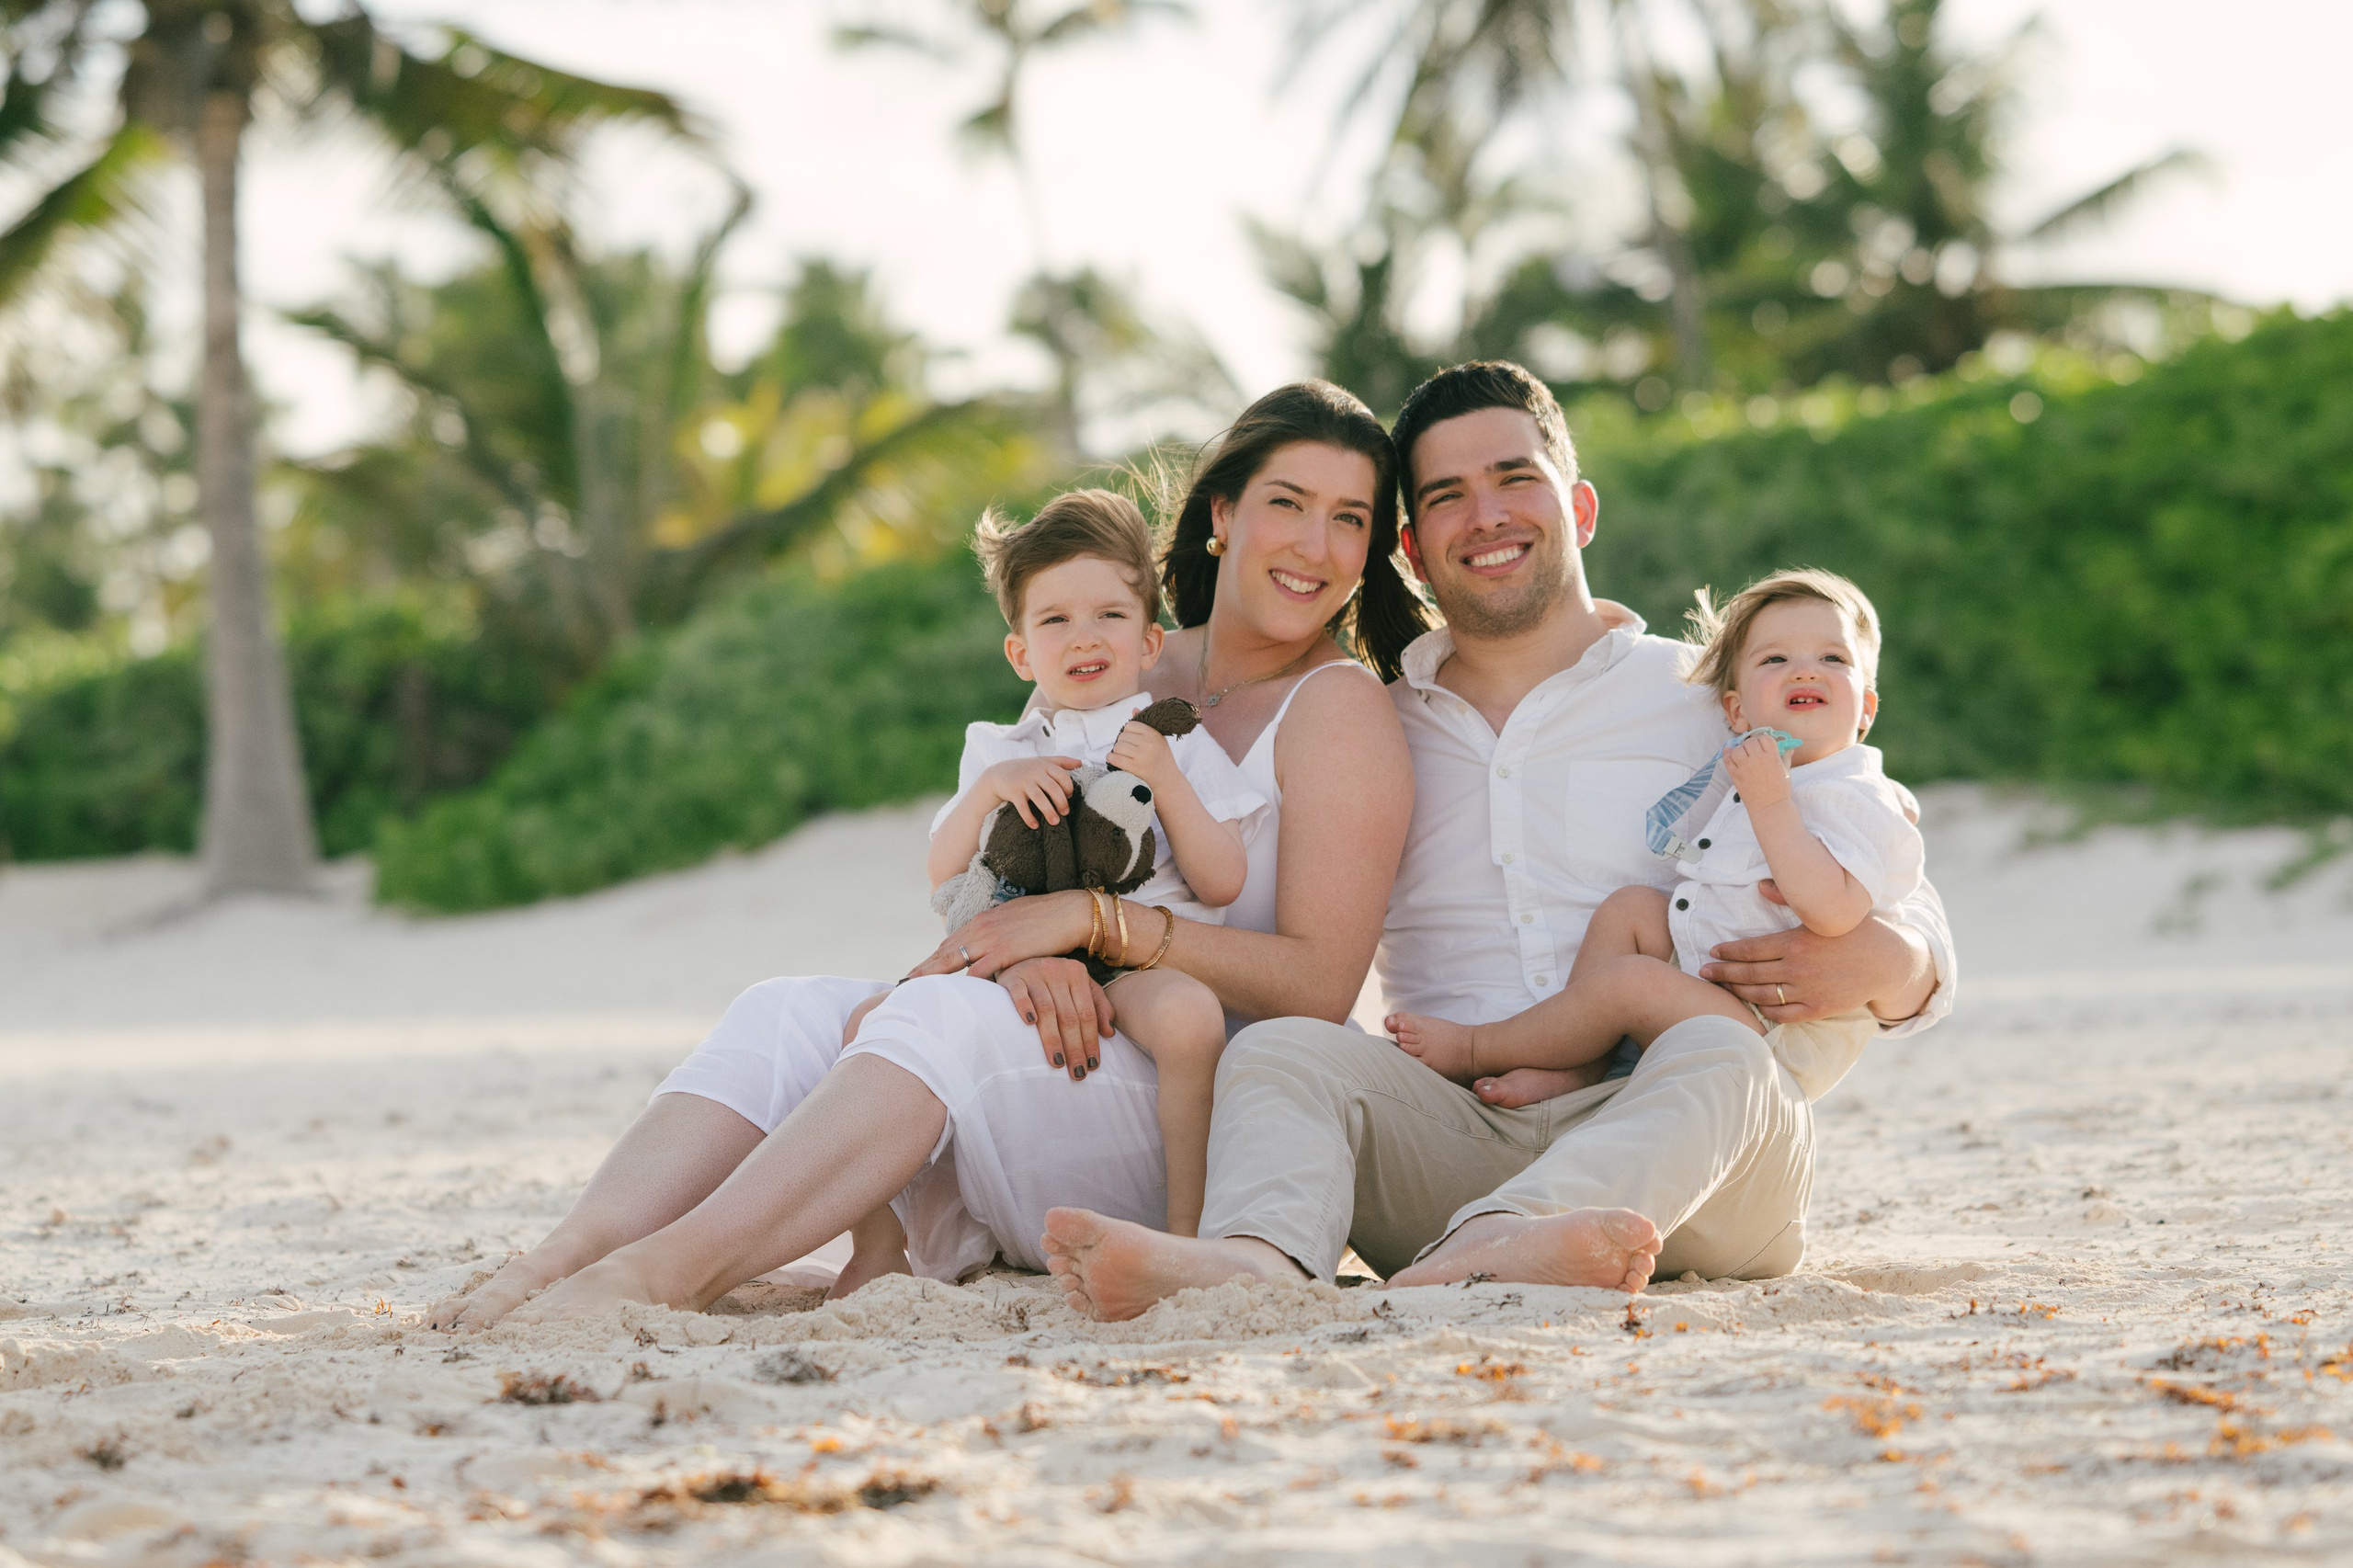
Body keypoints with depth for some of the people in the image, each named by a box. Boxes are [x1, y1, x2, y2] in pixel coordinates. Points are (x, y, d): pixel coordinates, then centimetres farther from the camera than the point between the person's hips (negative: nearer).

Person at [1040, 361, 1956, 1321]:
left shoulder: (1712, 704, 15)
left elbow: (1907, 912, 14)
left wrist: (1883, 964, -11)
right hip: (1452, 1129, 2)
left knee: (1718, 1058, -34)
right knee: (1279, 1049, -23)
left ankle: (1474, 1255, -63)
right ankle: (1259, 1260, -57)